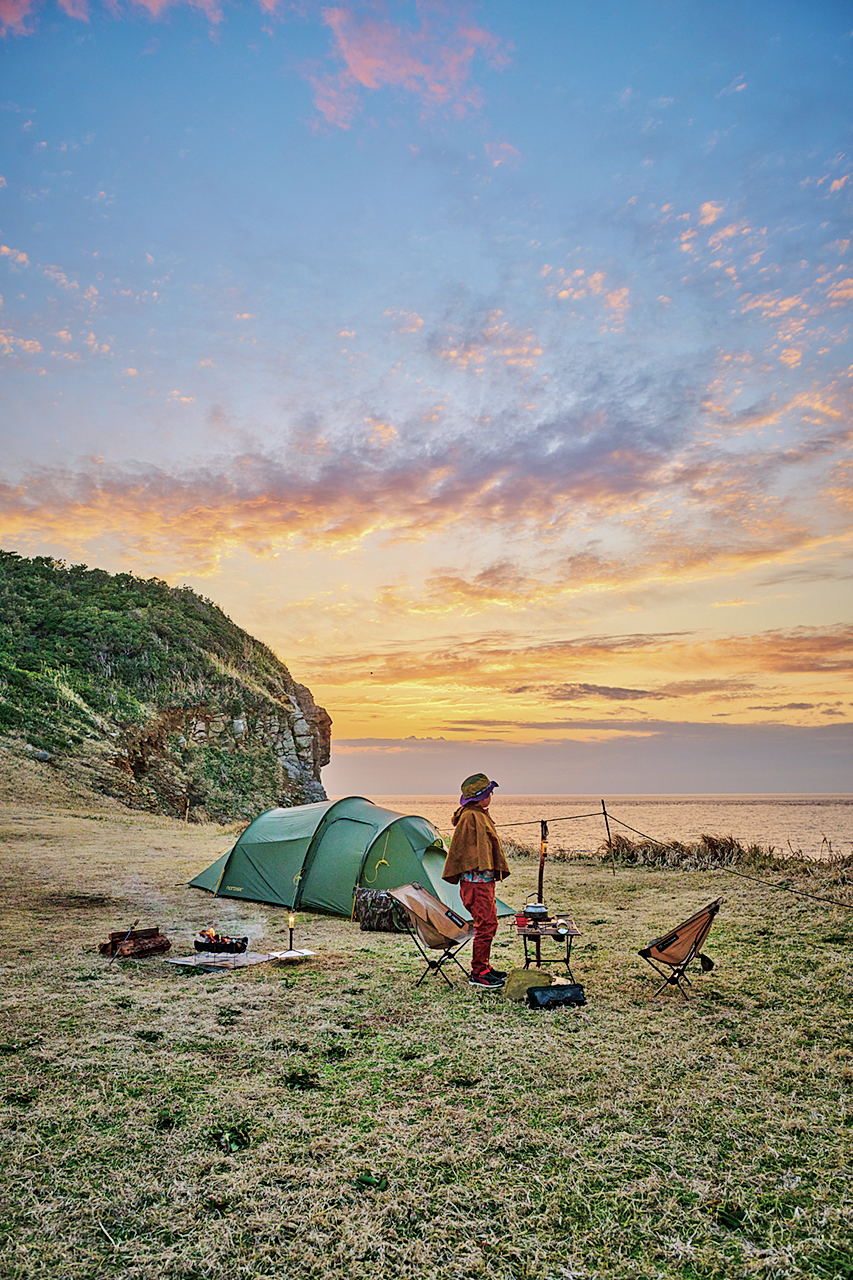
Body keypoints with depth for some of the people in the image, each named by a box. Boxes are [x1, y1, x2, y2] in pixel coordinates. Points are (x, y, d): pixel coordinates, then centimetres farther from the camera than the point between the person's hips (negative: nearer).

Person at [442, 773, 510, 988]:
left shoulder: (481, 815, 16)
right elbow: (458, 849, -16)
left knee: (487, 923, 16)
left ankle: (484, 966, 27)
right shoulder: (470, 817, -17)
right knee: (486, 923, -7)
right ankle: (478, 974, 1)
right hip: (475, 880, -10)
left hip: (485, 878, 10)